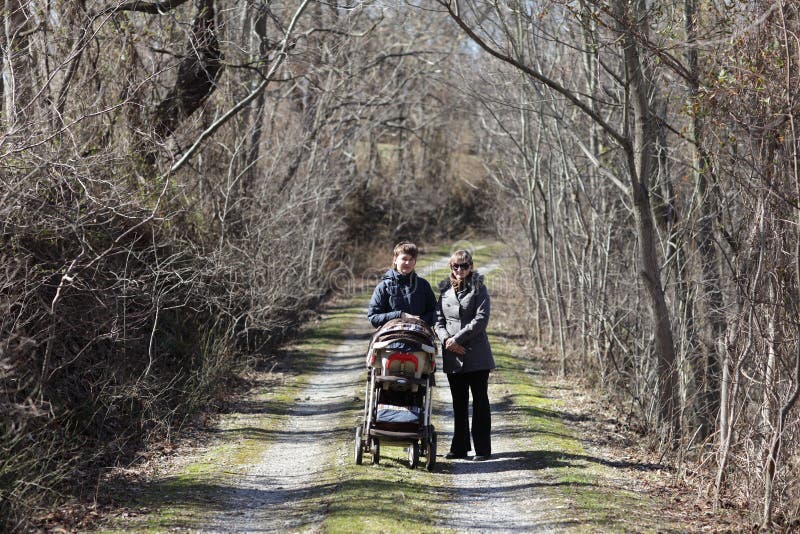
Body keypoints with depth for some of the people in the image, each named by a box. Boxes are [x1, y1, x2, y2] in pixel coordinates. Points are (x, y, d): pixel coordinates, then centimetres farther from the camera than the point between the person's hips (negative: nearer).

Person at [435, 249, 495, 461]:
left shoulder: (479, 289, -1)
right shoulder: (445, 291, 12)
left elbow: (481, 319, -10)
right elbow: (438, 320, 10)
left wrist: (458, 338, -15)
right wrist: (446, 338, -9)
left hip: (476, 354, -4)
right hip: (452, 356, 4)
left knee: (480, 400, -1)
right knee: (459, 403, 9)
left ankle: (483, 449, 2)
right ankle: (459, 447, 16)